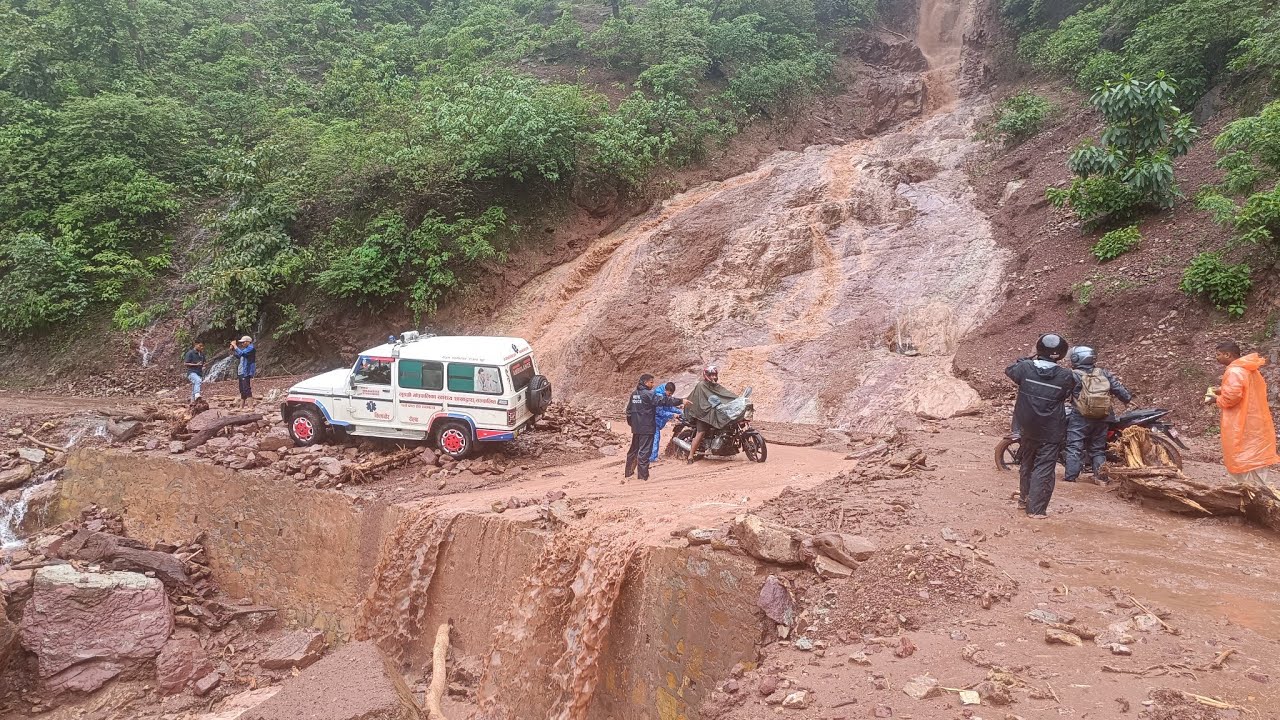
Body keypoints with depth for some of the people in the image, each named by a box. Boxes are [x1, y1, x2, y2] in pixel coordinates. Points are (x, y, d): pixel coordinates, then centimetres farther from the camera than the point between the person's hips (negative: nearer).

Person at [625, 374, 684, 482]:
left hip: (636, 428, 8)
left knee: (634, 450, 17)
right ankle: (643, 475, -2)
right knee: (644, 451, -4)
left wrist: (631, 423, 25)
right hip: (647, 428, -8)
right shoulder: (648, 394, -15)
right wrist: (680, 401, -20)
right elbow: (663, 401, -21)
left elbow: (629, 409, 15)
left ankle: (628, 472, 24)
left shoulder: (634, 394, 9)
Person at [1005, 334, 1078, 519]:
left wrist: (1029, 359, 19)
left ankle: (1025, 497, 38)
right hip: (1051, 432, -3)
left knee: (1027, 464, 22)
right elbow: (1069, 395, 2)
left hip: (1027, 428, 3)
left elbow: (1009, 370, 10)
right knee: (1044, 469, 1)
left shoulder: (1025, 368, -12)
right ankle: (1036, 509, -1)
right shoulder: (1066, 376, -15)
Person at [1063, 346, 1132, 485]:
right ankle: (1100, 476, 10)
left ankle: (1071, 476, -5)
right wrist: (1128, 399, 22)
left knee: (1074, 447, -1)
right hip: (1102, 418, 5)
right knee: (1098, 448, 14)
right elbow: (1118, 388, 7)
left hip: (1080, 417, -5)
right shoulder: (1104, 373, 6)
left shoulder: (1074, 375, -7)